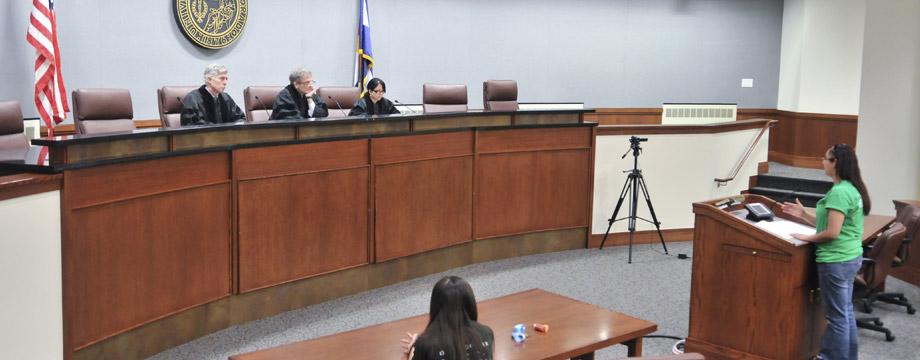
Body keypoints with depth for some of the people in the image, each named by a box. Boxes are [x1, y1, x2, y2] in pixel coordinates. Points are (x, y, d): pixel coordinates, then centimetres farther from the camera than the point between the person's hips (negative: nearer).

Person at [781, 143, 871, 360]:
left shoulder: (839, 192, -21)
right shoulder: (852, 188, 9)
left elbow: (832, 232, -24)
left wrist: (807, 238, -9)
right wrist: (803, 214, 11)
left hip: (836, 261, -10)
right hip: (850, 258, 10)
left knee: (837, 317, 0)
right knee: (845, 312, 19)